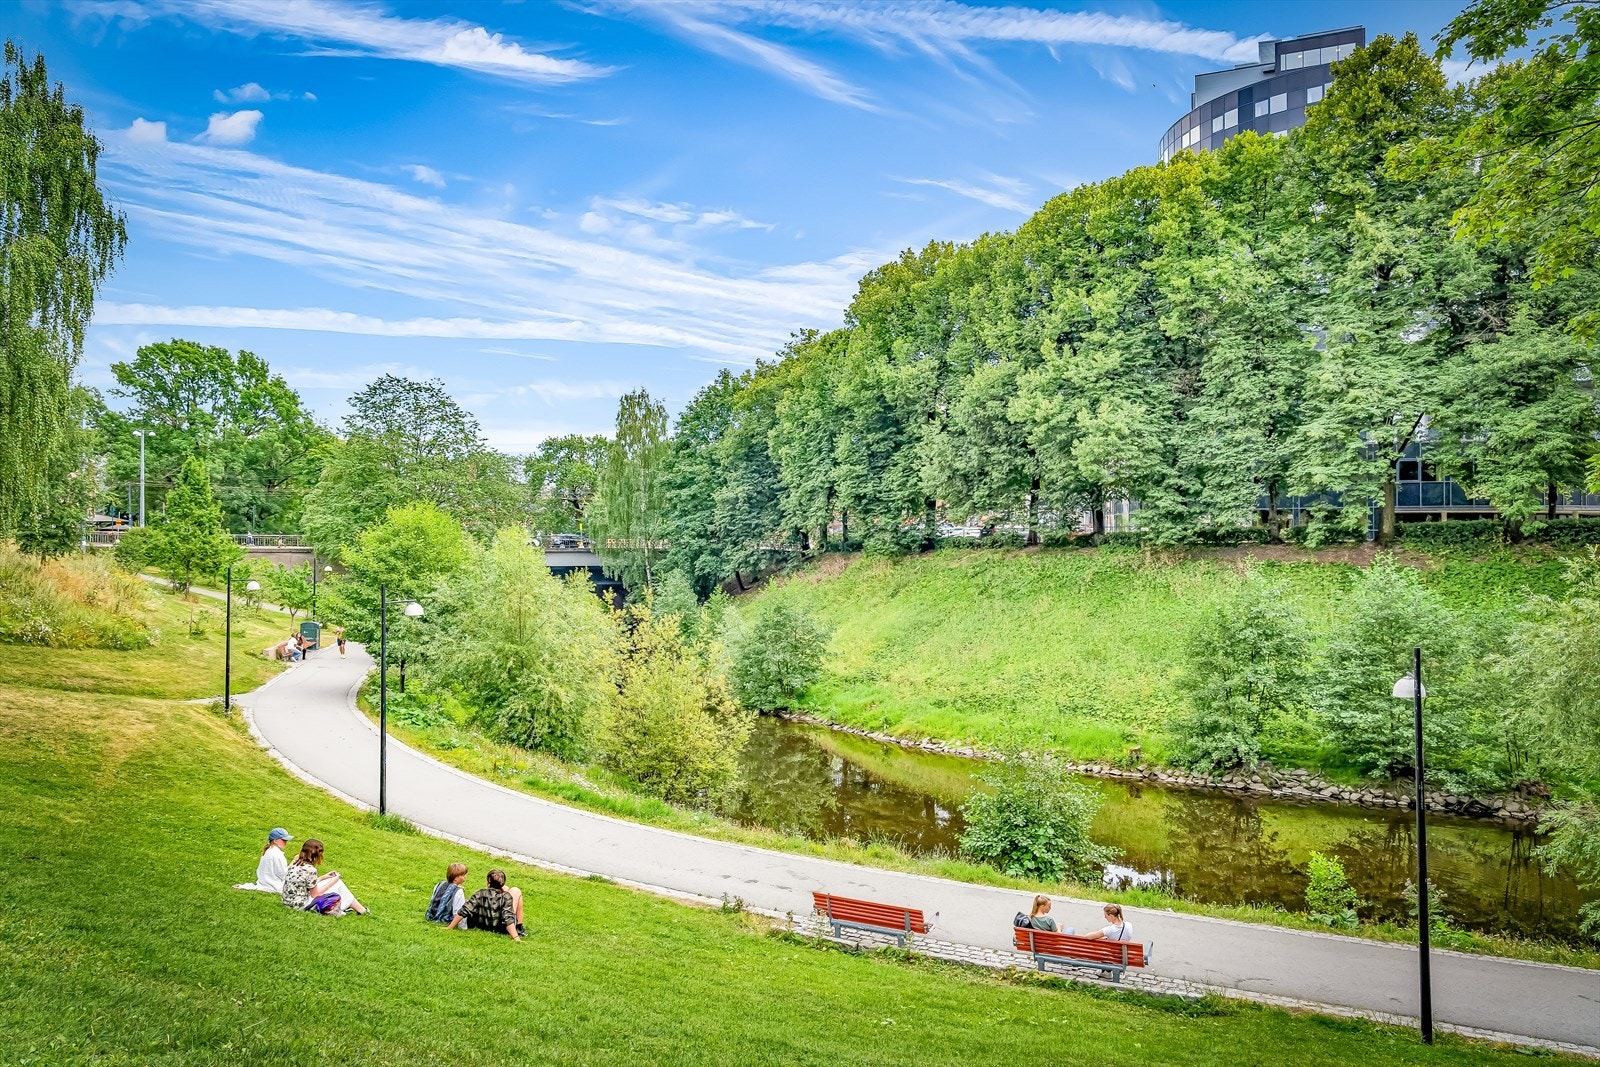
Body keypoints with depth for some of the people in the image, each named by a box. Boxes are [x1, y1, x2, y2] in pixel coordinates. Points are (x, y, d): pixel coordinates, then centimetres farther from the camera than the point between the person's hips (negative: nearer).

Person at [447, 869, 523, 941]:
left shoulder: (480, 894, -16)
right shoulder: (506, 896, -24)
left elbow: (464, 912, -19)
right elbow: (508, 918, -33)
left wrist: (449, 928, -10)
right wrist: (516, 938, -36)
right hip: (501, 929, -4)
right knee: (516, 891, 11)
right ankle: (519, 928, 13)